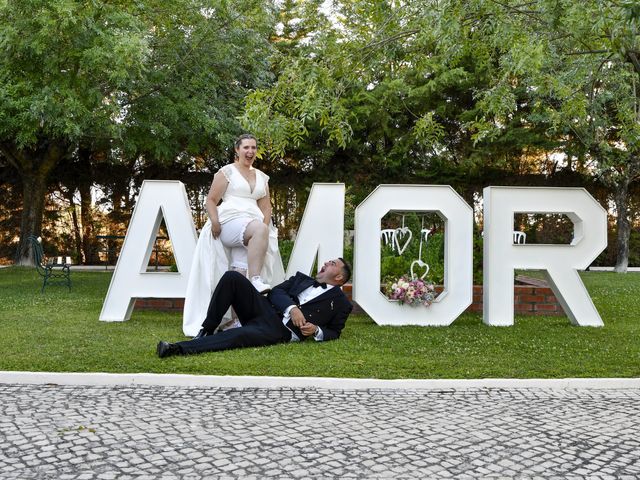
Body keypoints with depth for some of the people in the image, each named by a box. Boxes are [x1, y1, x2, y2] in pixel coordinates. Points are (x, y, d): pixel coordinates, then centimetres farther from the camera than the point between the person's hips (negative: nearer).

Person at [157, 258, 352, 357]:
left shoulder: (341, 303, 17)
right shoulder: (302, 278, 27)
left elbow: (334, 332, 14)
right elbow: (276, 291, 10)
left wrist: (316, 330, -9)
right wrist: (292, 308, -11)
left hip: (281, 330, -5)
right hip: (265, 309, 5)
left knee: (242, 335, -37)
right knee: (232, 277, -18)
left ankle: (180, 348, -44)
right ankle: (206, 330, -15)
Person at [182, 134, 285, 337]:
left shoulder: (262, 177, 23)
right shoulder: (227, 172, 9)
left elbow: (266, 207, 21)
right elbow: (211, 200, 4)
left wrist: (265, 226, 1)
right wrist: (214, 222, -13)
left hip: (253, 226, 5)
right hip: (230, 221, -5)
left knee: (239, 274, -11)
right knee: (259, 228, -37)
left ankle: (227, 318, -9)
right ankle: (255, 280, -40)